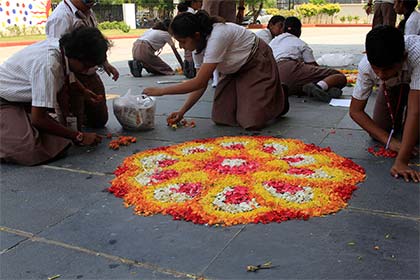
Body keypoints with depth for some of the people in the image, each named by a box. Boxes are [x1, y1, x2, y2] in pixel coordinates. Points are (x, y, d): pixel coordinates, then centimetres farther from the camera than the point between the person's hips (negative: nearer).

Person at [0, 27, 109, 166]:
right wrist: (79, 136, -22)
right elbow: (38, 118, -29)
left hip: (22, 100, 9)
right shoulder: (47, 64, -34)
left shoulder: (63, 47, -8)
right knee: (33, 152, -28)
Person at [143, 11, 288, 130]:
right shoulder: (199, 45, -7)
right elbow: (201, 84, -3)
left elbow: (199, 82, -35)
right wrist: (182, 112, -11)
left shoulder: (217, 36, -34)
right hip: (236, 70, 8)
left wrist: (161, 91, -30)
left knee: (252, 122, -19)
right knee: (221, 118, -5)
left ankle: (279, 98, 9)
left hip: (258, 64, -7)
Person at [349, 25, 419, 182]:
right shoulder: (366, 66, -34)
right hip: (393, 86, 3)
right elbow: (355, 111, -22)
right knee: (376, 134, -7)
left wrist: (401, 162, -49)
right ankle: (397, 116, 24)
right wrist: (389, 140, -29)